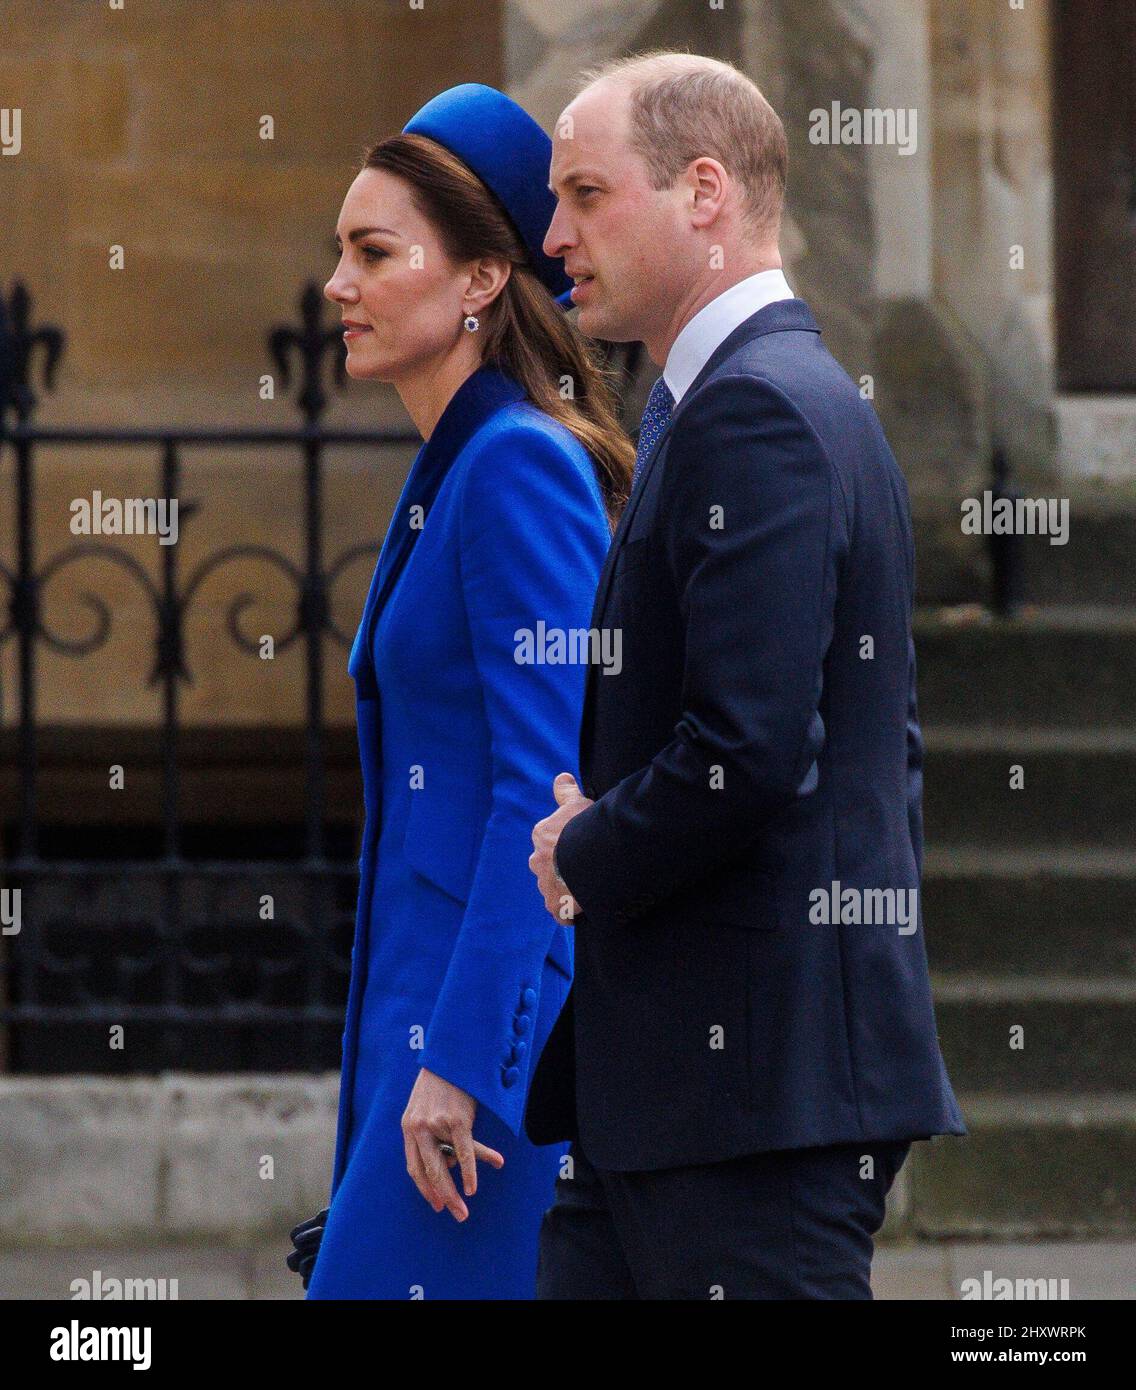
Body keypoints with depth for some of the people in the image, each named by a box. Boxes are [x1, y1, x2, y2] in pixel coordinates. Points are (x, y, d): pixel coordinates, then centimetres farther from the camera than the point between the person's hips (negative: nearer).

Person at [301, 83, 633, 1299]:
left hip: (504, 1010, -10)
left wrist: (459, 1058, -23)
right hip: (435, 1004, 10)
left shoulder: (523, 469, -13)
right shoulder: (449, 477, 17)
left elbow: (546, 784, -20)